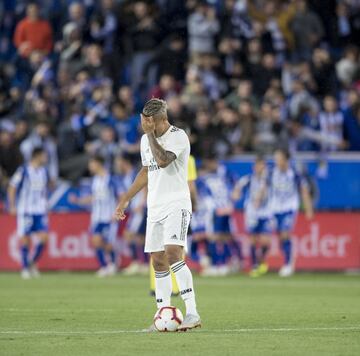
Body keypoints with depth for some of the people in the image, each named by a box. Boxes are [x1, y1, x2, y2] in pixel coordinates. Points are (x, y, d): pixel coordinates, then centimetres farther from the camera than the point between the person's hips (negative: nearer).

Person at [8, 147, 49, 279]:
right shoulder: (23, 171, -8)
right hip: (25, 210, -5)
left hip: (40, 210, 5)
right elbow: (12, 187, -3)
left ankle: (33, 263, 11)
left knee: (43, 237, -6)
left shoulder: (44, 171, 8)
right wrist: (12, 206, -8)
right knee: (25, 239, -1)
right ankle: (25, 268, 10)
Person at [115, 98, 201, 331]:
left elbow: (163, 160, -28)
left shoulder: (178, 136, -11)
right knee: (158, 262, 4)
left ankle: (192, 312, -25)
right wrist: (126, 199, 26)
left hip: (176, 205, -8)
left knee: (173, 254, -22)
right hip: (155, 207, 8)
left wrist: (151, 134, -18)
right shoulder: (146, 140, 13)